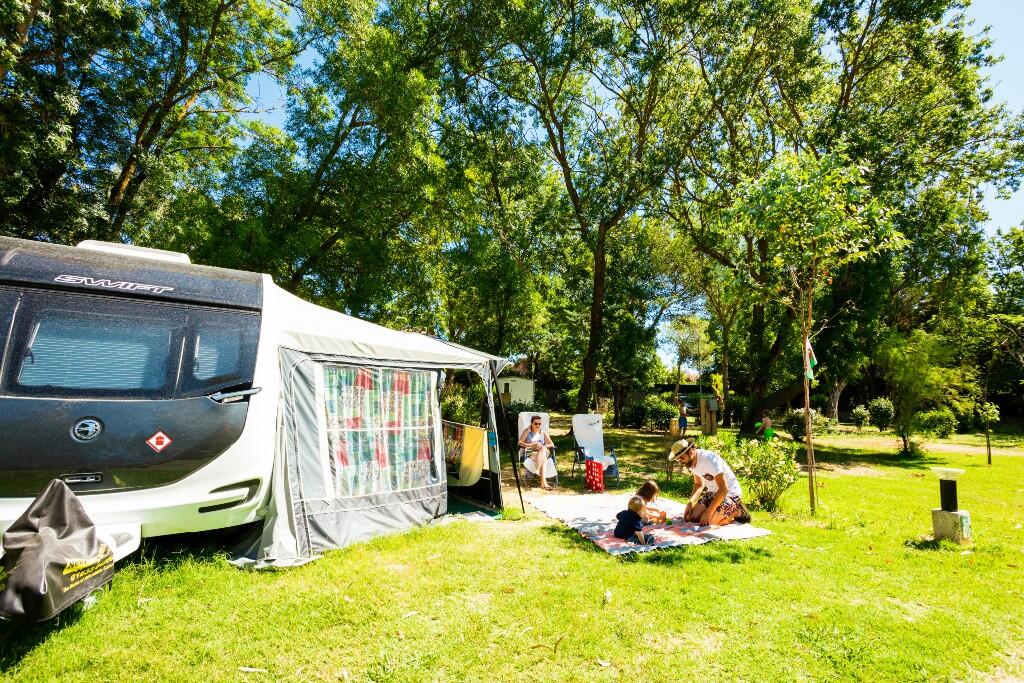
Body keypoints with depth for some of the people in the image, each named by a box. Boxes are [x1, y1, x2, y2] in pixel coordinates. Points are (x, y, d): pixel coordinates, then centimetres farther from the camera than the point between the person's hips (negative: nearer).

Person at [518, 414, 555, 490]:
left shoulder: (543, 433, 14)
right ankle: (544, 482, -45)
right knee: (544, 459, -34)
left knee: (543, 449, -36)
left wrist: (543, 446, -11)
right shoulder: (527, 431, 6)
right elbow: (519, 442, -5)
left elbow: (551, 444, 9)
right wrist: (531, 445, -18)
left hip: (544, 452, 3)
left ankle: (537, 470, -42)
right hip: (531, 453, -3)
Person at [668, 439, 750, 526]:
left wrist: (708, 512, -29)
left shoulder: (709, 459, -30)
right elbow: (699, 484, 10)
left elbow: (723, 489, -30)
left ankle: (737, 511, 2)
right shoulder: (691, 462, -4)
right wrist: (690, 502, -7)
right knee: (690, 517, -5)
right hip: (712, 492, 8)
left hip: (730, 492, -8)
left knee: (707, 522, -24)